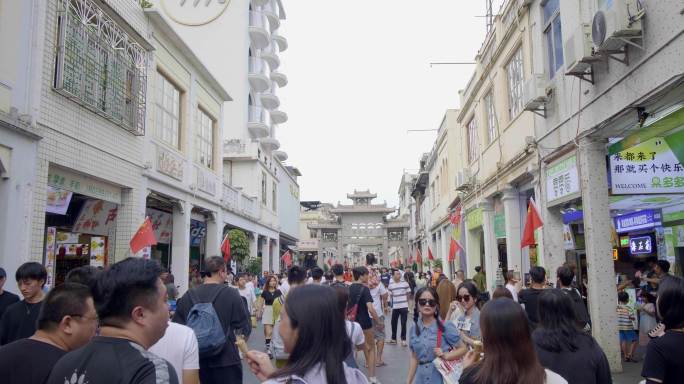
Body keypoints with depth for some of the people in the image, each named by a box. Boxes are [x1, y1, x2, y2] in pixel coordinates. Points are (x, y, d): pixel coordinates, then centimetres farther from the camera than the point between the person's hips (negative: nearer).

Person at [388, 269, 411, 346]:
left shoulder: (405, 283, -5)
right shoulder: (391, 285, 0)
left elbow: (408, 294, 6)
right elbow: (390, 295, 10)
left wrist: (406, 301, 10)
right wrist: (391, 303, 7)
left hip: (404, 306, -2)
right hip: (395, 307, 2)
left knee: (403, 323, 4)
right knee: (393, 322, 9)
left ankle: (403, 339, 14)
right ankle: (393, 338, 25)